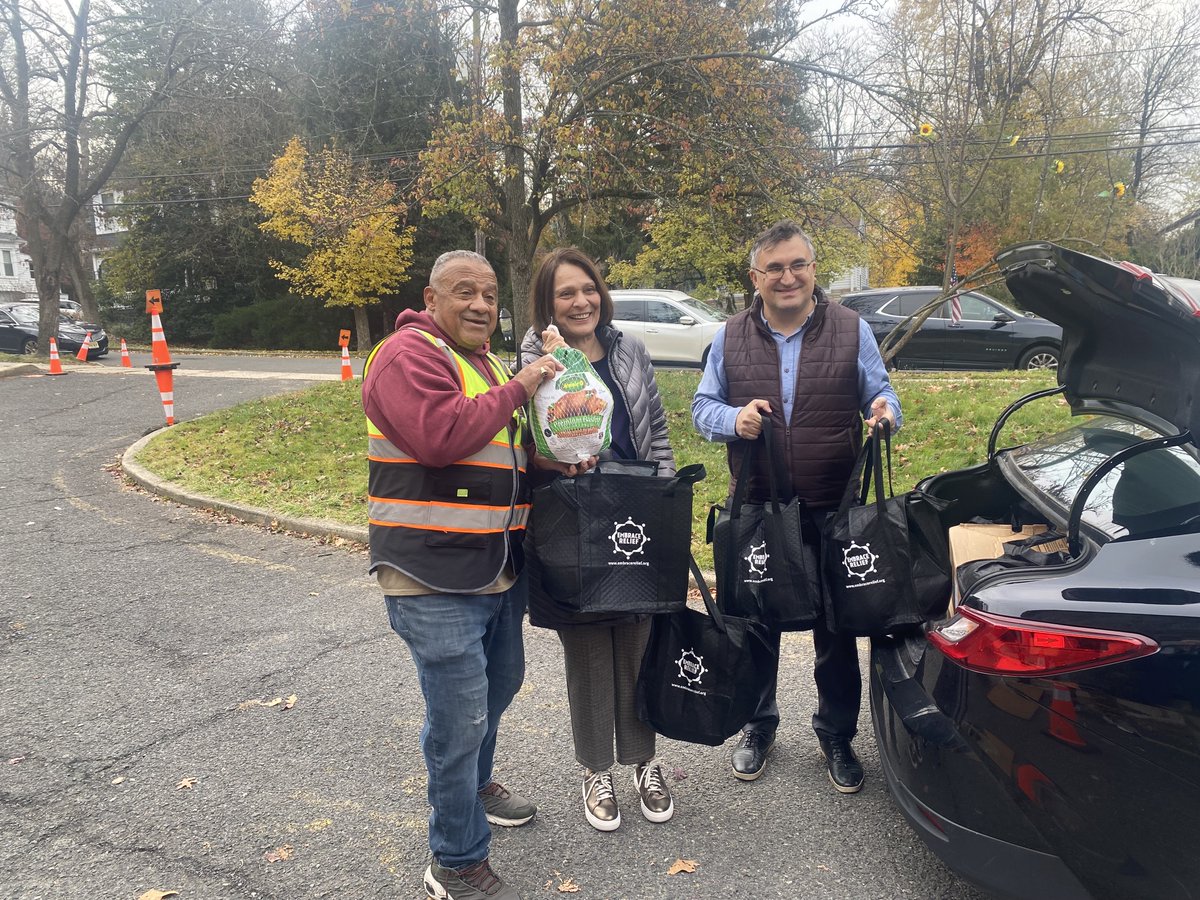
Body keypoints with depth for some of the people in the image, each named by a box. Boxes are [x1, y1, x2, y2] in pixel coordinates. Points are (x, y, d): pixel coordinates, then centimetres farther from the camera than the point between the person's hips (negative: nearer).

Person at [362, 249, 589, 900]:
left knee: (499, 684, 25)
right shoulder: (409, 354, -12)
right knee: (460, 718, -3)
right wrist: (517, 390, -19)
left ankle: (472, 785, 50)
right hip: (435, 578, -9)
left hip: (500, 569, 10)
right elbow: (440, 436, -28)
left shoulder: (489, 365, 17)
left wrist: (553, 459, 3)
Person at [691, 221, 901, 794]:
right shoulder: (731, 338, 4)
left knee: (837, 629, 11)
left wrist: (884, 411, -17)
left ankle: (837, 735, 32)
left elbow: (881, 394, 7)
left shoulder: (851, 331, 2)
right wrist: (733, 418, -15)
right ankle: (758, 726, 35)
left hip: (833, 511, -1)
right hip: (755, 511, 1)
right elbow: (702, 407, 7)